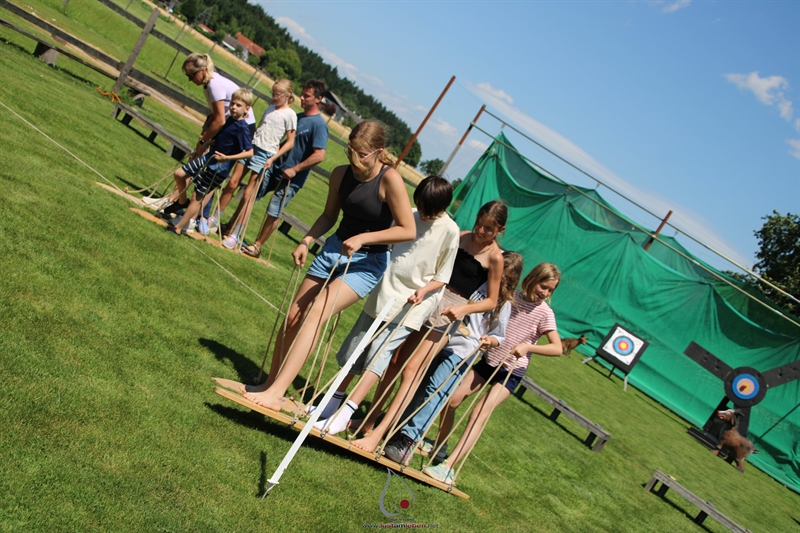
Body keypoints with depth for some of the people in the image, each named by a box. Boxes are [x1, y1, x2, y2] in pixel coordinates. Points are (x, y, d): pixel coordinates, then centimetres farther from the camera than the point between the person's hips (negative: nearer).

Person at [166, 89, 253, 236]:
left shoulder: (242, 128, -21)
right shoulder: (229, 120, 4)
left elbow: (250, 152, -26)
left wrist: (227, 157, -28)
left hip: (219, 168, -8)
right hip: (209, 158, 8)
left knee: (197, 197, -1)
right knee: (179, 174, 11)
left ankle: (178, 228, 8)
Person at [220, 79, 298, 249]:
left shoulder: (290, 115, -8)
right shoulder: (271, 108, 12)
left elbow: (290, 142, -9)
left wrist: (273, 158, -14)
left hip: (266, 155, -6)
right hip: (251, 147, 6)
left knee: (248, 194, -5)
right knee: (232, 183, 6)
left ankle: (235, 235, 0)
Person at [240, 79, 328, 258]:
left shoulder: (319, 124, -15)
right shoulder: (297, 117, 10)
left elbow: (319, 155, -23)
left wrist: (294, 170, -20)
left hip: (292, 178, -8)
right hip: (275, 168, 8)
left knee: (273, 213, 1)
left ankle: (257, 246, 15)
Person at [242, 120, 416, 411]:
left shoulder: (390, 179, -19)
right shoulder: (341, 174, -2)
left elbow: (408, 230, -18)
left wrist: (363, 238, -23)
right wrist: (307, 240, -3)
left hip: (367, 262, -6)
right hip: (333, 250, 6)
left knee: (315, 314, -21)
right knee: (294, 316, 4)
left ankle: (275, 393, -19)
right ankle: (270, 384, 19)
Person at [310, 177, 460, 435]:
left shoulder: (450, 231, -8)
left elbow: (442, 276, -3)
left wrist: (424, 289, -18)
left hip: (411, 305, -5)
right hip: (383, 295, 5)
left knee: (379, 352, -15)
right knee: (354, 349, 10)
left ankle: (346, 412, -15)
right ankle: (335, 400, 26)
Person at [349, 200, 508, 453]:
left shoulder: (495, 257, -8)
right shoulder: (461, 237, 6)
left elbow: (491, 301, -3)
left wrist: (465, 308, -18)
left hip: (448, 313, -5)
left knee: (411, 370, -12)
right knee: (395, 362, 7)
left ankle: (376, 435, -11)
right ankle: (370, 420, 19)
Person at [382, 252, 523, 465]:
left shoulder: (503, 303, 3)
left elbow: (499, 335, 4)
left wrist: (491, 341, -19)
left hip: (461, 352, -4)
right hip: (440, 340, 4)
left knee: (436, 390, -19)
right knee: (419, 386, 3)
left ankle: (408, 439, -24)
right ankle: (397, 429, 9)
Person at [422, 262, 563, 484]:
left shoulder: (544, 313, -11)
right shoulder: (512, 297, -1)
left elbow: (557, 348, -18)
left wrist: (528, 347, -31)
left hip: (511, 372, -5)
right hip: (489, 360, 5)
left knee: (479, 414, -17)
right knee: (452, 400, 3)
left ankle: (448, 467, -20)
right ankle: (439, 444, 28)